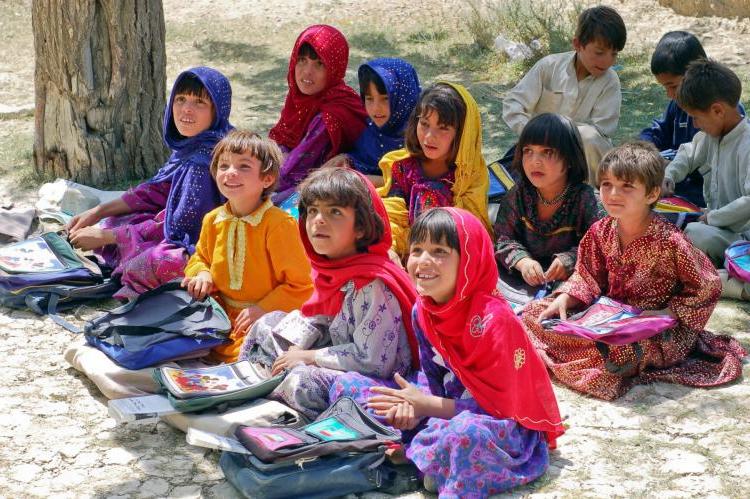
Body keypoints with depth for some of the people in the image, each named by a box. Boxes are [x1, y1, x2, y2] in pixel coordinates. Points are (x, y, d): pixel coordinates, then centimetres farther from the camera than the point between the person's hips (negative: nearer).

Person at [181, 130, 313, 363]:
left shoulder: (279, 224, -15)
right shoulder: (213, 220, 6)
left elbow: (300, 285, -12)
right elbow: (200, 258, 24)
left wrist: (264, 310, -17)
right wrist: (202, 274, 1)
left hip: (265, 320, -6)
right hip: (220, 315, 6)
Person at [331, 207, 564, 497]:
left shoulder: (492, 320, -23)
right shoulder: (423, 310, 0)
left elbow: (500, 405, -21)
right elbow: (431, 376, 9)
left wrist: (427, 405, -19)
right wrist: (415, 404, -15)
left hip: (504, 426, -8)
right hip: (444, 411, 8)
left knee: (466, 432, -45)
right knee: (347, 385, 2)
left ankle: (410, 455, -18)